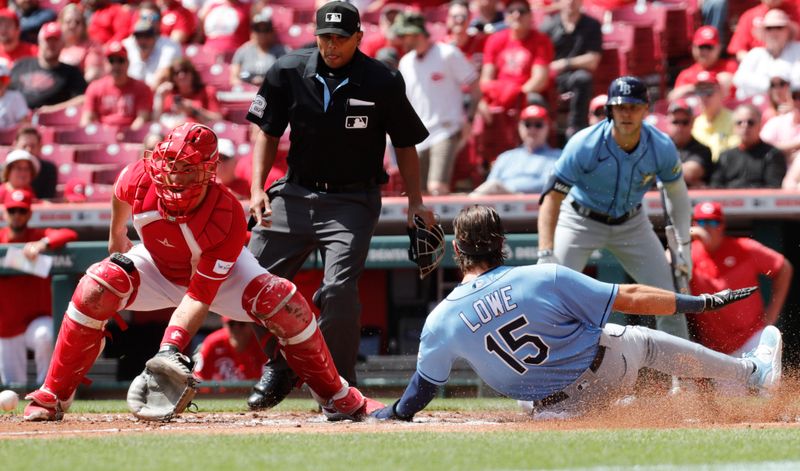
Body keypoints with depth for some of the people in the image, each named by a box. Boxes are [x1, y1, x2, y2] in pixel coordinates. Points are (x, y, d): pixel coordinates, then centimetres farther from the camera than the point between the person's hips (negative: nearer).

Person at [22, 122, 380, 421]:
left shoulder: (229, 217, -37)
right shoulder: (140, 178, -31)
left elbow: (200, 294, -36)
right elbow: (122, 197, -1)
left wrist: (171, 346, -48)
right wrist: (116, 237, 15)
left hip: (218, 272, -2)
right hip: (154, 266, 2)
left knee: (282, 302, -27)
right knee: (96, 289, -28)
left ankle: (336, 395, -5)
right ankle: (52, 397, -15)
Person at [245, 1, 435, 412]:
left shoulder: (383, 82, -7)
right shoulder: (288, 72, -3)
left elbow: (405, 143, 4)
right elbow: (268, 134, 4)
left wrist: (415, 202, -2)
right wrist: (258, 188, -8)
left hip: (353, 201, -3)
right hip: (296, 193, 3)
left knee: (339, 288, -20)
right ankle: (279, 367, 22)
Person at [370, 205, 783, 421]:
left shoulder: (440, 323, -16)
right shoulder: (543, 279, -20)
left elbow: (421, 389, -4)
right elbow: (629, 299, -14)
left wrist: (390, 415, 17)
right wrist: (701, 303, -5)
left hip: (553, 407, 2)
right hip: (604, 370, -1)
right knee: (645, 340, 26)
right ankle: (756, 371, 41)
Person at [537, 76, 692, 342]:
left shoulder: (662, 148, -19)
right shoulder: (584, 145, -29)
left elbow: (676, 192, 1)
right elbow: (552, 198, -30)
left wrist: (683, 246, -1)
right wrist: (545, 253, -41)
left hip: (631, 223, 3)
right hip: (581, 221, -3)